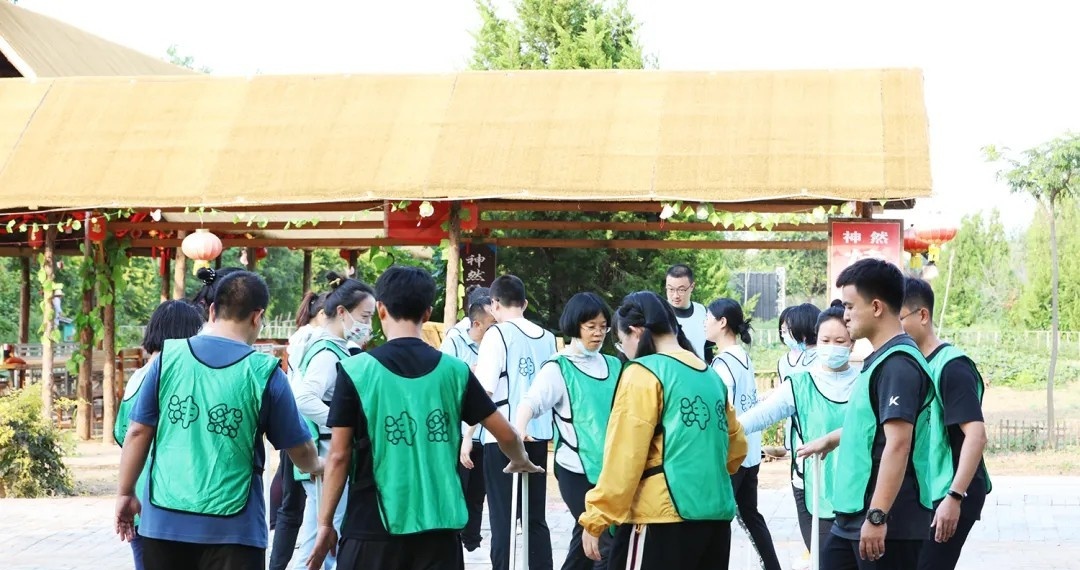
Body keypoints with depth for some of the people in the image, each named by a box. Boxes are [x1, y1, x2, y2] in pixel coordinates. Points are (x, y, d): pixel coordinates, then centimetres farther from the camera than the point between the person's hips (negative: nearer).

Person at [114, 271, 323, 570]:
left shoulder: (168, 357, 0)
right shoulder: (264, 373, -6)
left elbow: (138, 432, 3)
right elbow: (300, 449, 4)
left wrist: (126, 493, 14)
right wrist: (317, 467, 26)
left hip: (164, 521, 3)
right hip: (232, 529, -3)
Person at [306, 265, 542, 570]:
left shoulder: (356, 370, -5)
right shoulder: (454, 370, 2)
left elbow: (339, 456, -5)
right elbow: (506, 434, 9)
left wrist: (325, 522, 5)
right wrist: (521, 462, 30)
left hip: (373, 527, -2)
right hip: (438, 527, 2)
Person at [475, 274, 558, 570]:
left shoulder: (497, 334, -8)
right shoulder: (546, 337, 8)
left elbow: (484, 391, -13)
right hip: (538, 434, 5)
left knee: (503, 518, 1)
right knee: (536, 517, 13)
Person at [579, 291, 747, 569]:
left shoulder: (642, 374, -7)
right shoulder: (710, 376, 15)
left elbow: (624, 456, -11)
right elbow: (736, 446, 22)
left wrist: (595, 519, -7)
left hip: (663, 517, -8)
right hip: (717, 516, 8)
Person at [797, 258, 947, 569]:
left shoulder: (898, 363, -18)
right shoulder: (881, 359, 13)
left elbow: (898, 443, -25)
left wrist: (877, 516, -28)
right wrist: (830, 439, 46)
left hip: (889, 521, -10)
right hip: (855, 516, 10)